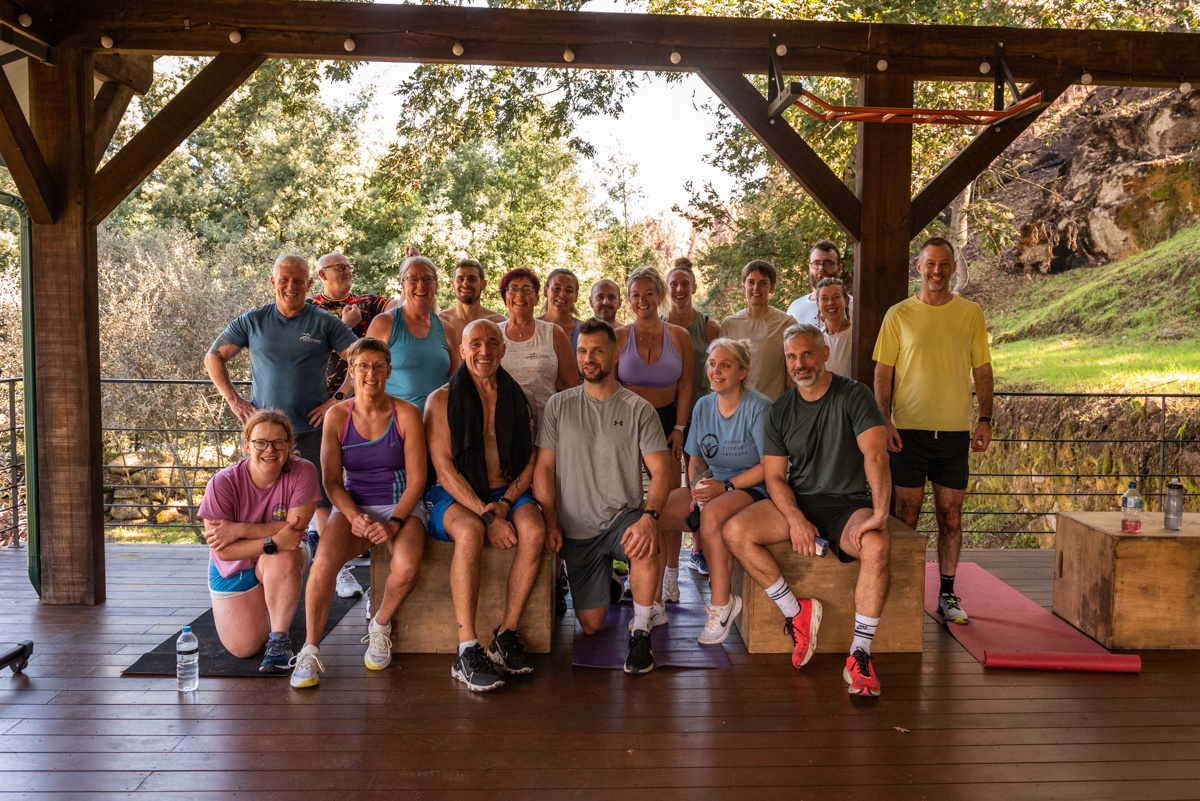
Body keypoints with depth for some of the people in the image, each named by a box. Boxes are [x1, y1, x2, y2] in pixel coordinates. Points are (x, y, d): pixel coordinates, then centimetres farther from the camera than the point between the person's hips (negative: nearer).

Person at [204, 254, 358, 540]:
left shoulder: (325, 323, 2)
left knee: (324, 500, -2)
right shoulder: (253, 321, 6)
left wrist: (337, 399, -7)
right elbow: (213, 358, 14)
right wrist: (234, 400, 4)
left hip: (312, 428, -1)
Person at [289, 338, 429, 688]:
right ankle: (310, 649, -15)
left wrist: (394, 523, -19)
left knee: (407, 566, -32)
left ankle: (380, 626, 0)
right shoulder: (337, 416, 0)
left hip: (401, 506, -1)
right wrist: (354, 517, -18)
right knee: (325, 560, -31)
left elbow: (416, 479, -6)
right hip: (352, 506, 1)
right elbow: (332, 481, 0)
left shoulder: (406, 414, -5)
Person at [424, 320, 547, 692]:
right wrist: (487, 516, -19)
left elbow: (529, 464, 10)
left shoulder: (516, 399, 14)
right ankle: (467, 650, -34)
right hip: (455, 497, -3)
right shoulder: (442, 400, 3)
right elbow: (445, 470, -7)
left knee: (534, 531, -30)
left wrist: (504, 503, -11)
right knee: (470, 532, -36)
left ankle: (506, 635, -21)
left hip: (508, 493, 3)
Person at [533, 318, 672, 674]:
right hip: (576, 529, 2)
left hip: (623, 516, -1)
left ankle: (641, 634, -16)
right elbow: (544, 467, 3)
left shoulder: (638, 409, -1)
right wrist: (550, 522, -9)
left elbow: (661, 470, -8)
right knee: (591, 625, 0)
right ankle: (607, 581, 35)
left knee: (645, 547, -37)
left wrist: (649, 516, -26)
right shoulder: (559, 405, 4)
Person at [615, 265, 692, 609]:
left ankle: (670, 575, 15)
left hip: (668, 420, 1)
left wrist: (679, 428, -2)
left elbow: (685, 386, 5)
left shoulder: (679, 336, 4)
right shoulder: (619, 337, 2)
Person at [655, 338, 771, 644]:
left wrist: (725, 486, -17)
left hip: (751, 489, -6)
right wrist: (697, 485, -7)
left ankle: (721, 604, -22)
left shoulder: (759, 407, -10)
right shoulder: (703, 406, 10)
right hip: (712, 486, 6)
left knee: (712, 514, -38)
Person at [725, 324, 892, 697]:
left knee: (876, 546, -36)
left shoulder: (854, 395, -4)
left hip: (849, 504, -3)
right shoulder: (780, 412, 7)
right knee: (735, 532, -21)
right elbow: (774, 477, 4)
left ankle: (859, 656, -26)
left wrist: (879, 514, -30)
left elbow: (876, 456, -16)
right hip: (799, 503, 4)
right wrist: (796, 519, -15)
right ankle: (796, 612, -8)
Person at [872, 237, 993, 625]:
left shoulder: (971, 314, 8)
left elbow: (982, 370, 11)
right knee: (907, 514, 1)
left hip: (955, 431, 2)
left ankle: (947, 594, 17)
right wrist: (884, 420, -8)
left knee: (951, 516, 6)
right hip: (909, 429, -1)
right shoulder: (899, 315, 3)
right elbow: (882, 372, 2)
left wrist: (985, 419, 2)